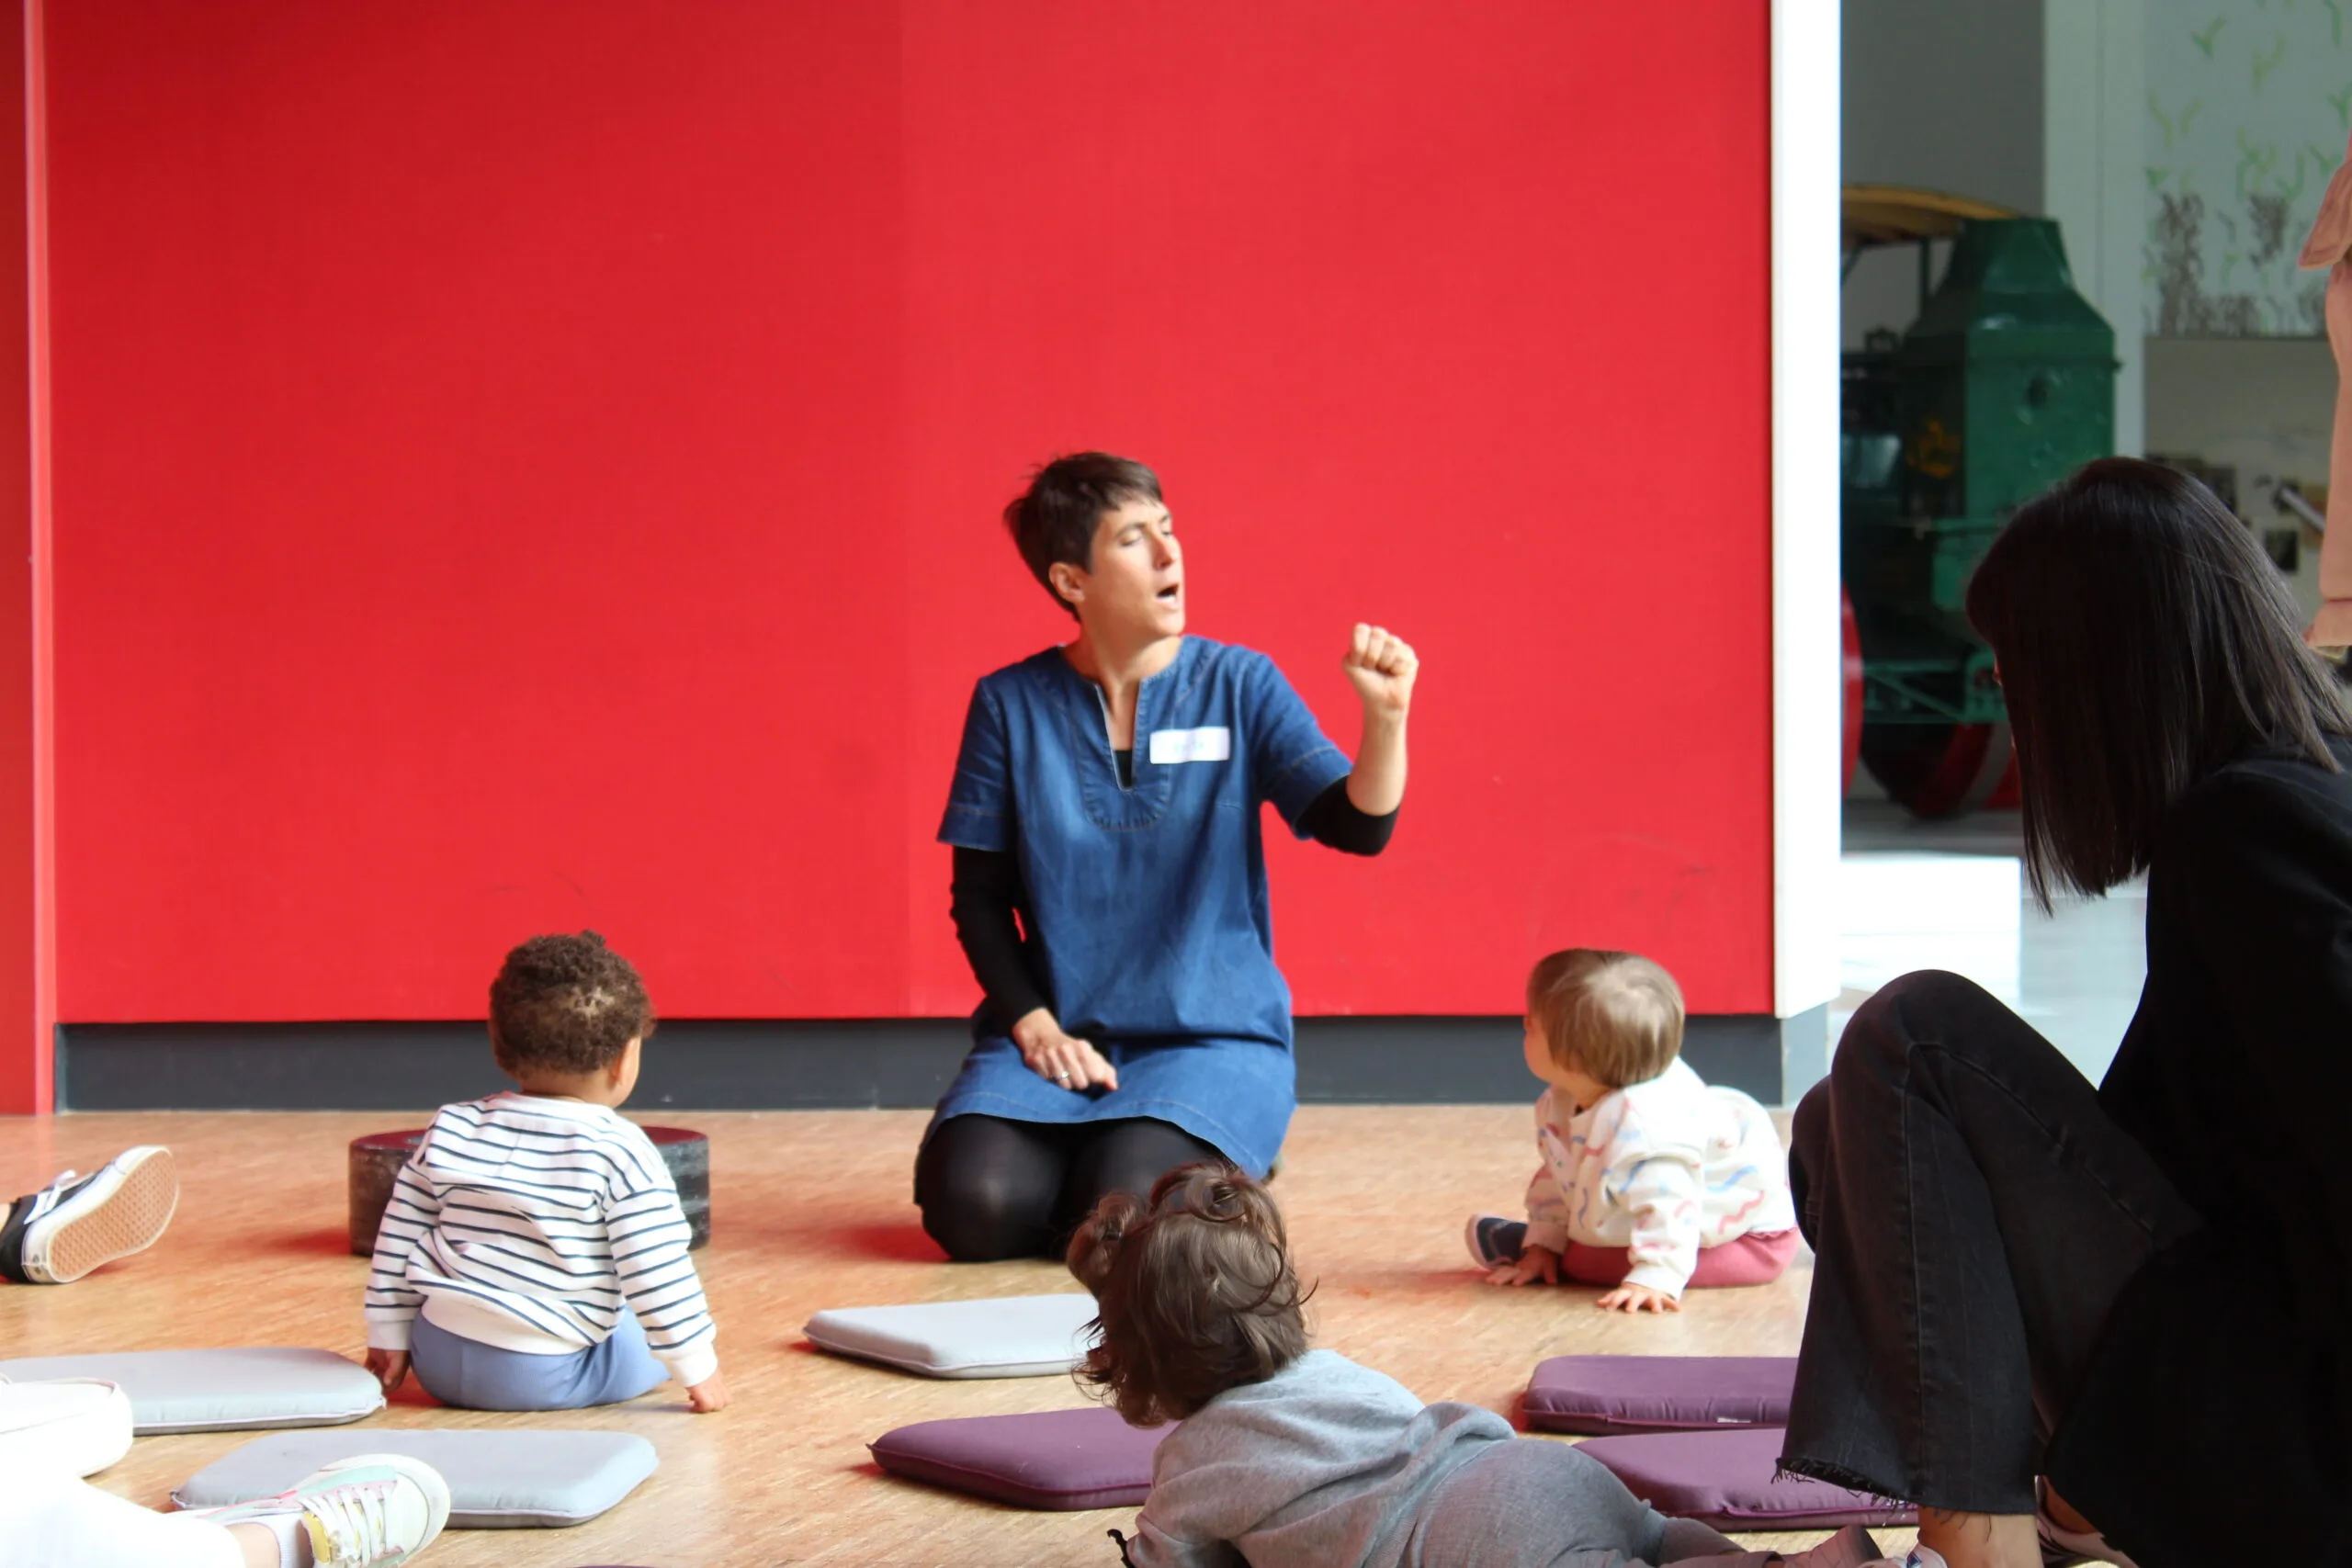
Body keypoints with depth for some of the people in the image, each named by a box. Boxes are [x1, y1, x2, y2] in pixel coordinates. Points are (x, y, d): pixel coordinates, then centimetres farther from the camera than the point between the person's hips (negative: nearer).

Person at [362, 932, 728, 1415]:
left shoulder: (453, 1130, 5)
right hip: (544, 1376, -4)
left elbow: (399, 1235, 10)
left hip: (439, 1364, 4)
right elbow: (657, 1274, -12)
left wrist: (389, 1337, 18)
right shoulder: (623, 1153, -11)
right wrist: (697, 1368, -3)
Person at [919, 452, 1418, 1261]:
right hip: (1055, 1035, 1)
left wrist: (1385, 716, -26)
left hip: (1213, 1037, -1)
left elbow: (1360, 827, -9)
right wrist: (1033, 1024, -8)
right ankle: (1072, 1157, 10)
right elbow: (980, 897, 5)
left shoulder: (1238, 687, 1)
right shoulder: (1011, 706, 2)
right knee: (973, 1211, -25)